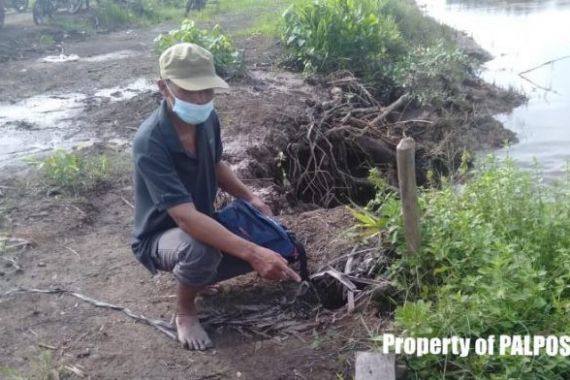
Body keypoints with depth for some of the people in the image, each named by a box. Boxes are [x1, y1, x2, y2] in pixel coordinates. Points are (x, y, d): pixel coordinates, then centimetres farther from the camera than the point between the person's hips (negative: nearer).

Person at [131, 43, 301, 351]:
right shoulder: (149, 143, -34)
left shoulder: (208, 119, -11)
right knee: (200, 250, -40)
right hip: (160, 236, -7)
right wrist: (251, 253, -46)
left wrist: (250, 198, -6)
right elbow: (186, 217, -41)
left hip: (201, 224, 7)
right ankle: (185, 312, -6)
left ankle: (195, 276, 13)